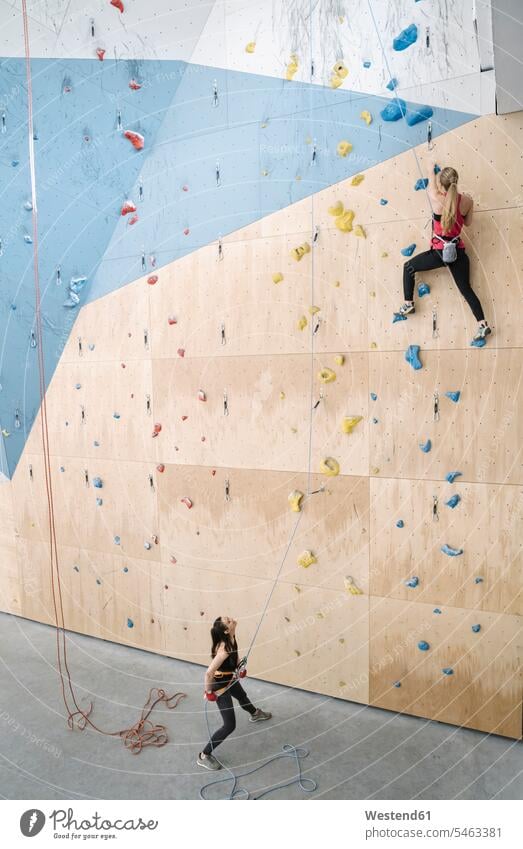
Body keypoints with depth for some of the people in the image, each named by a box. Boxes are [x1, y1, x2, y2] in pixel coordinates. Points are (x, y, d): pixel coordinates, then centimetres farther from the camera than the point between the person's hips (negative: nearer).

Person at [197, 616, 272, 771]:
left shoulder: (230, 638, -16)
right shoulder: (224, 649, -42)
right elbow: (209, 672, -40)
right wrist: (208, 692, -24)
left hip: (230, 679, 9)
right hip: (220, 685, -9)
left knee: (242, 697, 37)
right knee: (229, 725, -2)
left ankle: (255, 714, 70)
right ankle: (204, 756, 11)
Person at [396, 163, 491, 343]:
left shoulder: (436, 199, -11)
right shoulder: (467, 201, -3)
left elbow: (431, 184, 12)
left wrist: (432, 168, 32)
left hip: (439, 252, -3)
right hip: (458, 252, 3)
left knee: (408, 267, 20)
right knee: (466, 289, 9)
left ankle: (408, 304, 18)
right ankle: (483, 324, -2)